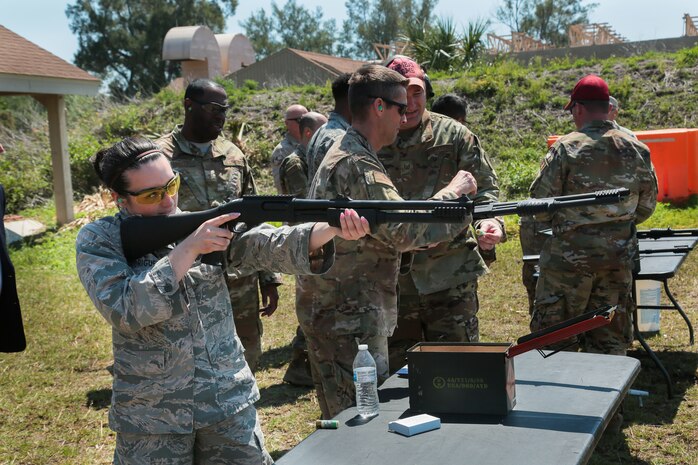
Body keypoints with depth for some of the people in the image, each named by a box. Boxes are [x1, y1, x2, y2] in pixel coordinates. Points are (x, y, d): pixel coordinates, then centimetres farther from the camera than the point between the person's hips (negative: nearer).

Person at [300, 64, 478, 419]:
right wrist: (452, 193, -11)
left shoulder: (344, 153, 16)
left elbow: (388, 231, 19)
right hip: (349, 320, -11)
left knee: (341, 423, 19)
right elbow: (405, 231, -25)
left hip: (328, 313, 11)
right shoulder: (357, 164, -19)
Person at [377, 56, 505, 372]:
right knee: (392, 374, 14)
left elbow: (485, 188, 1)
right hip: (389, 282, 2)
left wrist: (489, 223, -19)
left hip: (449, 277, -2)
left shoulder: (454, 136, 1)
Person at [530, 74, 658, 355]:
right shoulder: (636, 149, 2)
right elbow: (646, 207, 10)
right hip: (619, 257, 4)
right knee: (611, 338, 13)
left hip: (570, 255, -4)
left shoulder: (566, 148, -11)